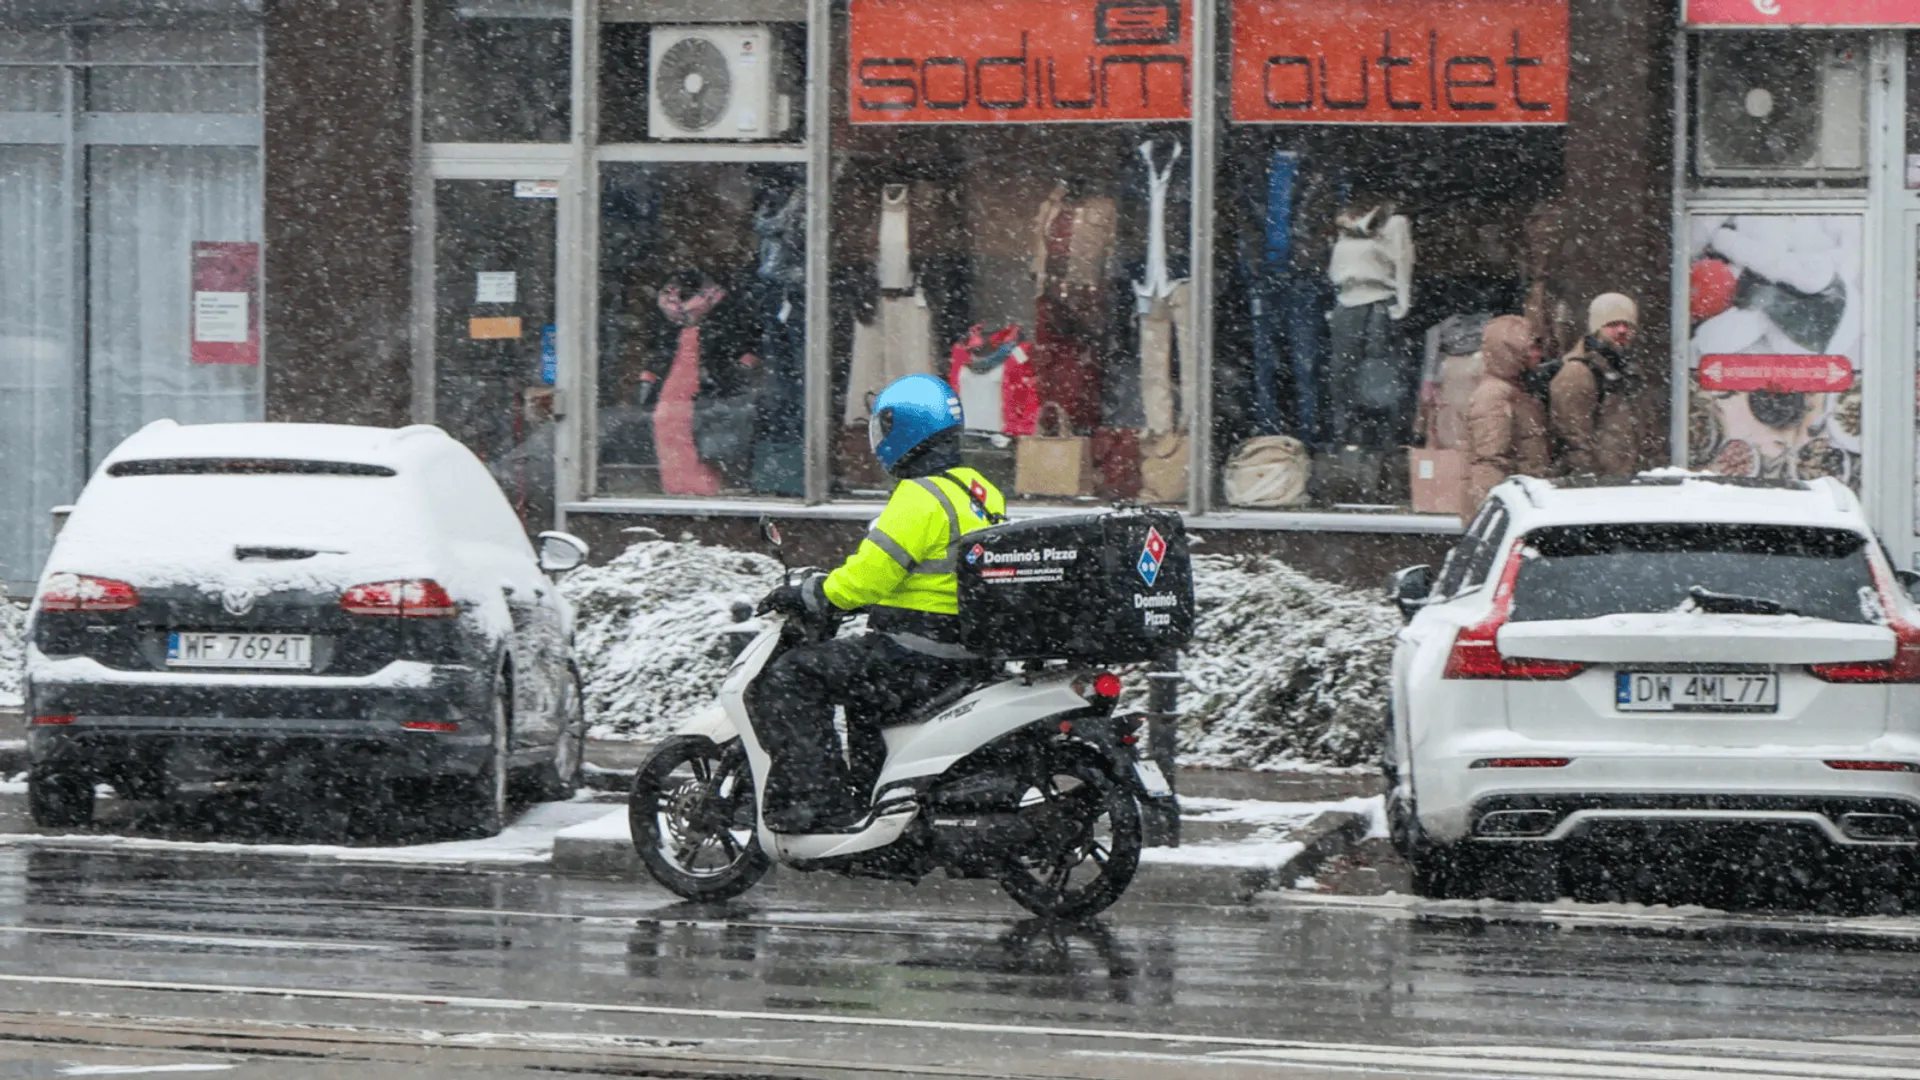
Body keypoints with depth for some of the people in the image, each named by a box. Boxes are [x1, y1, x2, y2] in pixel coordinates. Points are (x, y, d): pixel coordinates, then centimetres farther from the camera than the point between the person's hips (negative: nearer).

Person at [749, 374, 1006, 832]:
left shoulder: (921, 498, -17)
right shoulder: (979, 491, 13)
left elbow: (865, 578, -19)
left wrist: (804, 596, -4)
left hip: (920, 654, -10)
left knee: (785, 680, -9)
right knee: (862, 679, 37)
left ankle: (817, 798, -16)